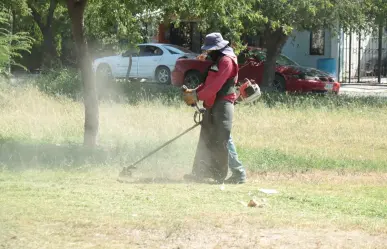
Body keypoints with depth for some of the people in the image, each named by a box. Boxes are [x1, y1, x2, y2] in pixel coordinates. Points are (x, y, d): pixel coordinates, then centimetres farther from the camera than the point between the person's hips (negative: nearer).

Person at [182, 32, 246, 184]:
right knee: (206, 139, 12)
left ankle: (239, 174, -10)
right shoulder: (216, 60, 19)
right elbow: (208, 83, 20)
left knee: (223, 140, -12)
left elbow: (215, 86, -21)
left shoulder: (227, 61, -14)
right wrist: (194, 92, 5)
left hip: (223, 104, -10)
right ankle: (200, 172, 18)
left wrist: (197, 97, -17)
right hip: (212, 105, 10)